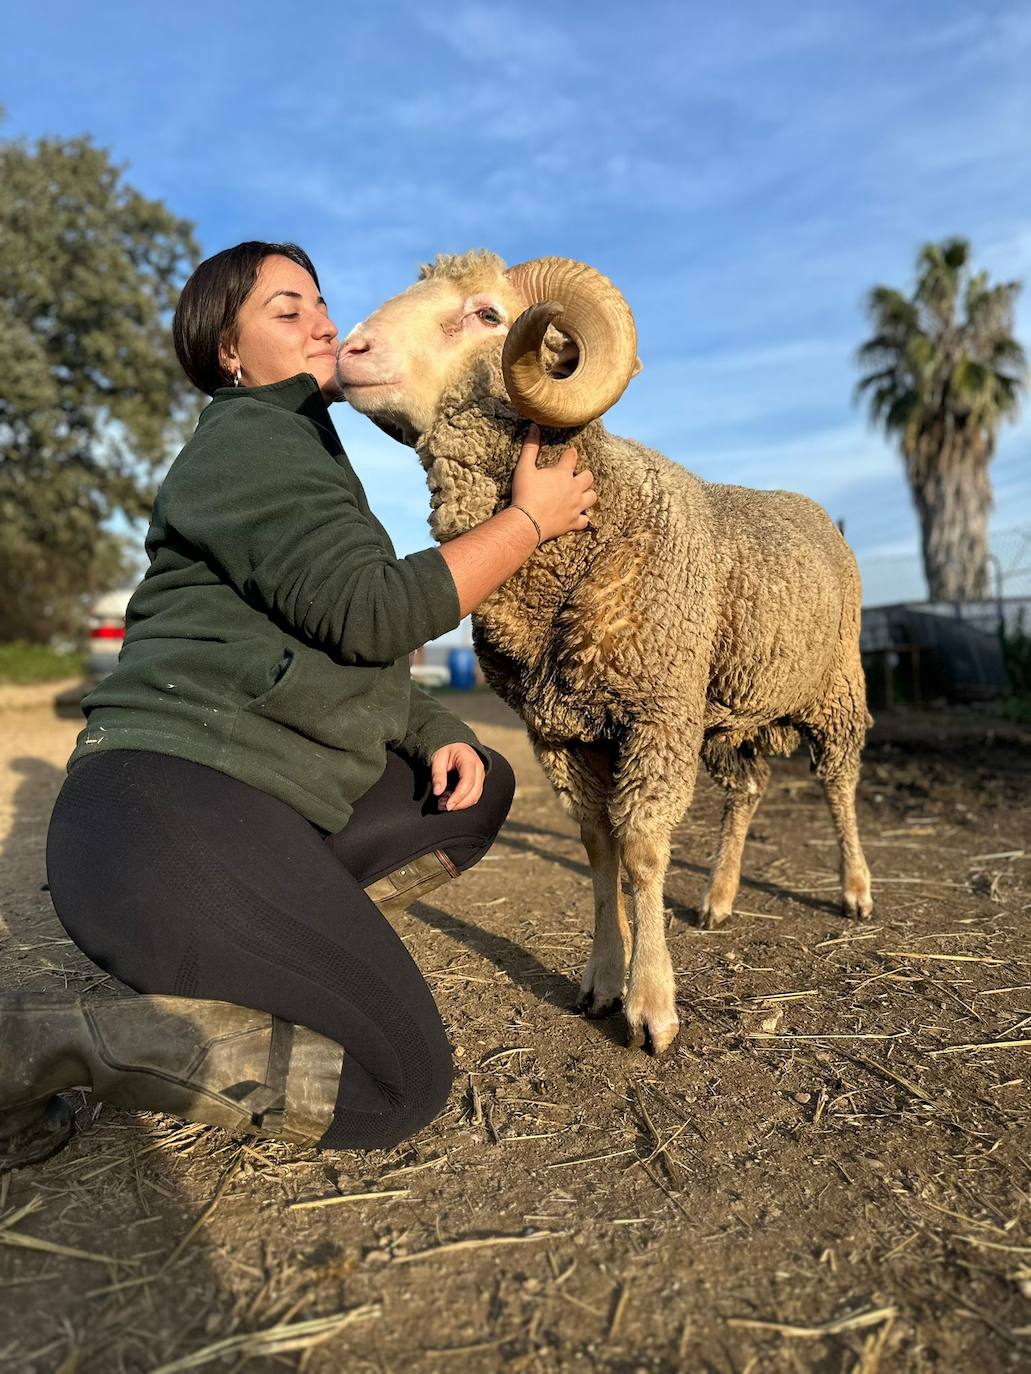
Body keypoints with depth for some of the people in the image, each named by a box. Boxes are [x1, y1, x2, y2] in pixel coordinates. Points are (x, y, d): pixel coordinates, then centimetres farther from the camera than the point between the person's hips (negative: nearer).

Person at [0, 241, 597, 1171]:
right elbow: (370, 611, -19)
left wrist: (438, 734, 6)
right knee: (400, 1082, -15)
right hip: (168, 801, -10)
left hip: (258, 799, 10)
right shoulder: (246, 440, -6)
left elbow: (355, 654, 23)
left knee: (480, 792, 15)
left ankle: (254, 952, 8)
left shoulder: (303, 451, 25)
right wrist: (530, 518, -9)